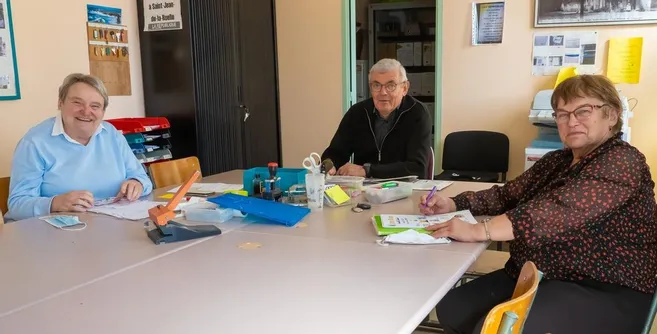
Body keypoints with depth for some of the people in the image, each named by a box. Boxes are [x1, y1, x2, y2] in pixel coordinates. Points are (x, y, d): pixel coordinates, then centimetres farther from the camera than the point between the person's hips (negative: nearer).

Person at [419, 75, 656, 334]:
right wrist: (453, 204, -4)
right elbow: (508, 195, 13)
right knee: (451, 307, -3)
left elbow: (562, 209, -28)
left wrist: (477, 230, -33)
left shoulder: (622, 161, -13)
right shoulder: (555, 161, 14)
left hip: (602, 293, -8)